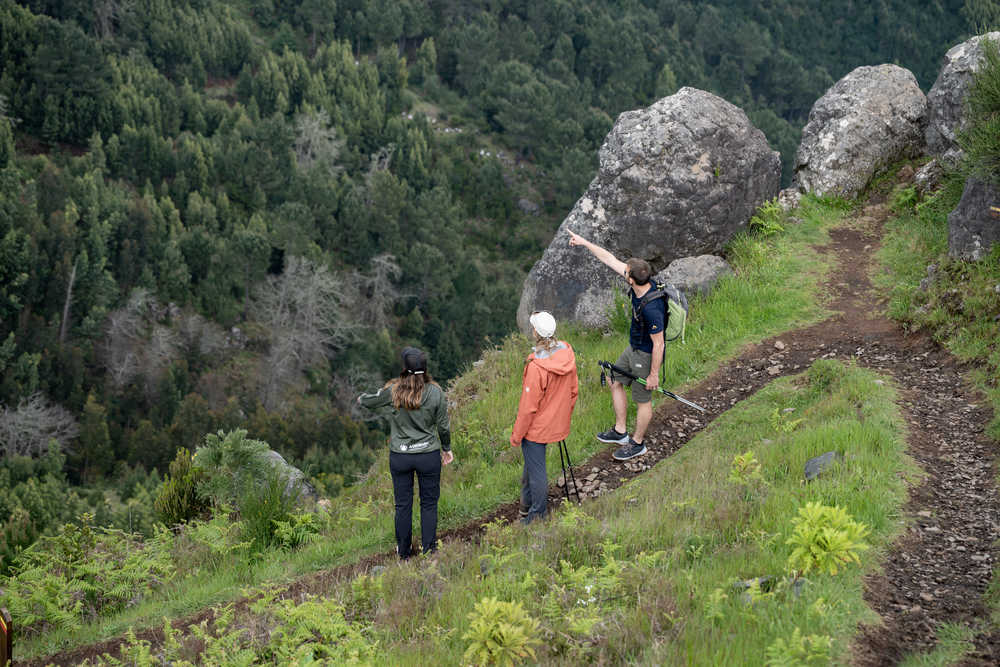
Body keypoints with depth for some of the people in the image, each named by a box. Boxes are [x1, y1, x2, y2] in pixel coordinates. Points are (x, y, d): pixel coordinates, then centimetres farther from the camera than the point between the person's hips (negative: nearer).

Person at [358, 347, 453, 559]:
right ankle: (428, 550, 17)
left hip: (400, 456, 1)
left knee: (403, 505, 13)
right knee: (429, 503, 12)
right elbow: (443, 426, -3)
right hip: (429, 455, -1)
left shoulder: (392, 391, -11)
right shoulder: (436, 392, -11)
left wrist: (362, 398, 32)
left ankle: (403, 552, 25)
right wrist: (446, 448, 15)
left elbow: (370, 402, 8)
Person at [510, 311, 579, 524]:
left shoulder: (537, 367, -32)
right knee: (532, 464, 27)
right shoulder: (567, 353, -8)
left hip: (536, 427, -8)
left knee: (536, 470, 9)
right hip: (557, 424, 8)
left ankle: (538, 517, 23)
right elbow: (573, 391, 5)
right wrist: (564, 417, 21)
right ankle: (527, 506, 43)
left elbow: (528, 406, -23)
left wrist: (516, 435, -11)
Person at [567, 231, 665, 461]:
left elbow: (658, 344, -29)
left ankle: (637, 443, 32)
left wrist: (654, 374, -19)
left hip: (646, 356, -10)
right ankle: (620, 432, 38)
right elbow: (610, 260, -3)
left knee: (642, 400, 11)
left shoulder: (652, 308, -38)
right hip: (633, 347, 10)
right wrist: (584, 242, 0)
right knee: (615, 383, 23)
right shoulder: (640, 283, -14)